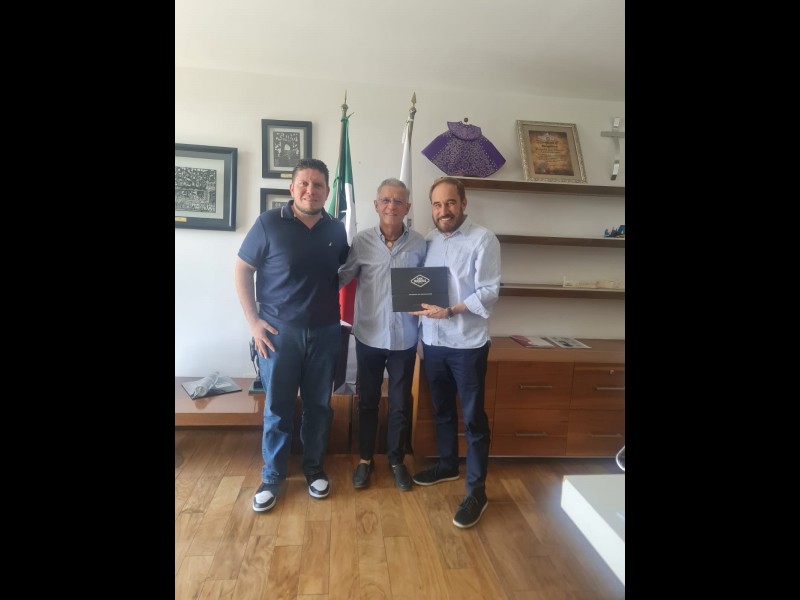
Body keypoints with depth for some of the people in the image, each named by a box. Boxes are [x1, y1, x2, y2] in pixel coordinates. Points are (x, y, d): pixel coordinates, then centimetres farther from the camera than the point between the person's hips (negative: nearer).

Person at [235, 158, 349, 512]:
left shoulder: (336, 230, 3)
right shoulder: (269, 223, -6)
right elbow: (242, 270, -2)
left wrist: (336, 303, 2)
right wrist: (253, 321, -7)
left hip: (325, 332, 3)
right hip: (279, 331, -2)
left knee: (319, 405, 13)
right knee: (277, 408, 7)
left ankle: (314, 469, 32)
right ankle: (272, 478, 26)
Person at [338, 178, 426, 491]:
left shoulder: (419, 243, -4)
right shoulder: (361, 240, -6)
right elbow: (341, 277, -2)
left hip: (405, 337, 0)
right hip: (369, 336, 0)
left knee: (401, 403, 13)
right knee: (367, 400, 14)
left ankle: (396, 460, 34)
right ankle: (365, 459, 34)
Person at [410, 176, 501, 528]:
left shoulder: (483, 239, -9)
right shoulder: (427, 241, 9)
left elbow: (489, 292, -14)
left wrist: (450, 311, -23)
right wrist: (417, 304, -8)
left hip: (468, 343, -5)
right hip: (432, 341, 6)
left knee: (473, 417, 3)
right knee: (442, 410, 19)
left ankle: (476, 490, 16)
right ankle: (447, 465, 39)